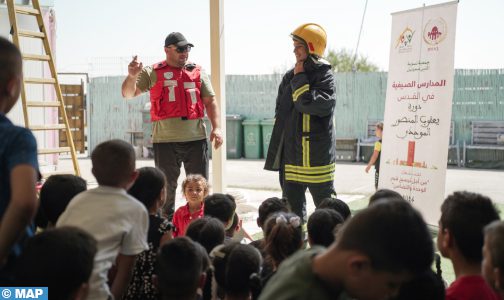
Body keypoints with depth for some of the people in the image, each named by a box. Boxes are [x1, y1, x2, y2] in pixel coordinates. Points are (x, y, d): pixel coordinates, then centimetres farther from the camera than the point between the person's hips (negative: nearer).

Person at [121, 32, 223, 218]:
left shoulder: (198, 72, 13)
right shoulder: (152, 73, 6)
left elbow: (210, 101, 12)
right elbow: (128, 94, 1)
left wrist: (216, 127, -1)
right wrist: (132, 76, -20)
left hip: (196, 138, 2)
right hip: (165, 140, -2)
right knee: (166, 187, 7)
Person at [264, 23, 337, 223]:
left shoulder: (324, 76, -9)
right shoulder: (290, 76, 12)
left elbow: (312, 105, -22)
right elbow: (280, 110, 20)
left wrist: (300, 79, -13)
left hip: (316, 152, -7)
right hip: (290, 152, 7)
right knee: (292, 203, 12)